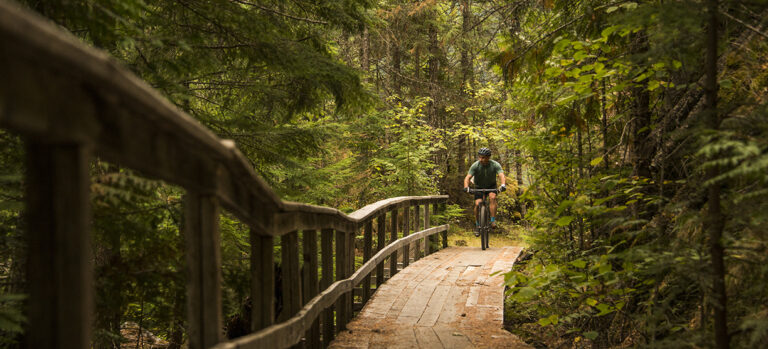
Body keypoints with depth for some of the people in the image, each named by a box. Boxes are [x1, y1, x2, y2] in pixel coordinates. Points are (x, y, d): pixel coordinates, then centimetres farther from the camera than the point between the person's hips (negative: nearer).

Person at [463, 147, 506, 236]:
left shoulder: (495, 165, -24)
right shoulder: (475, 165, -23)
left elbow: (501, 175, -37)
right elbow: (468, 177, -31)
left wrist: (503, 185, -58)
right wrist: (466, 187, -52)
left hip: (491, 186, 0)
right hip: (479, 187, 0)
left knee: (492, 197, -30)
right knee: (478, 203, -18)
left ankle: (493, 220, -23)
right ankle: (477, 224, 1)